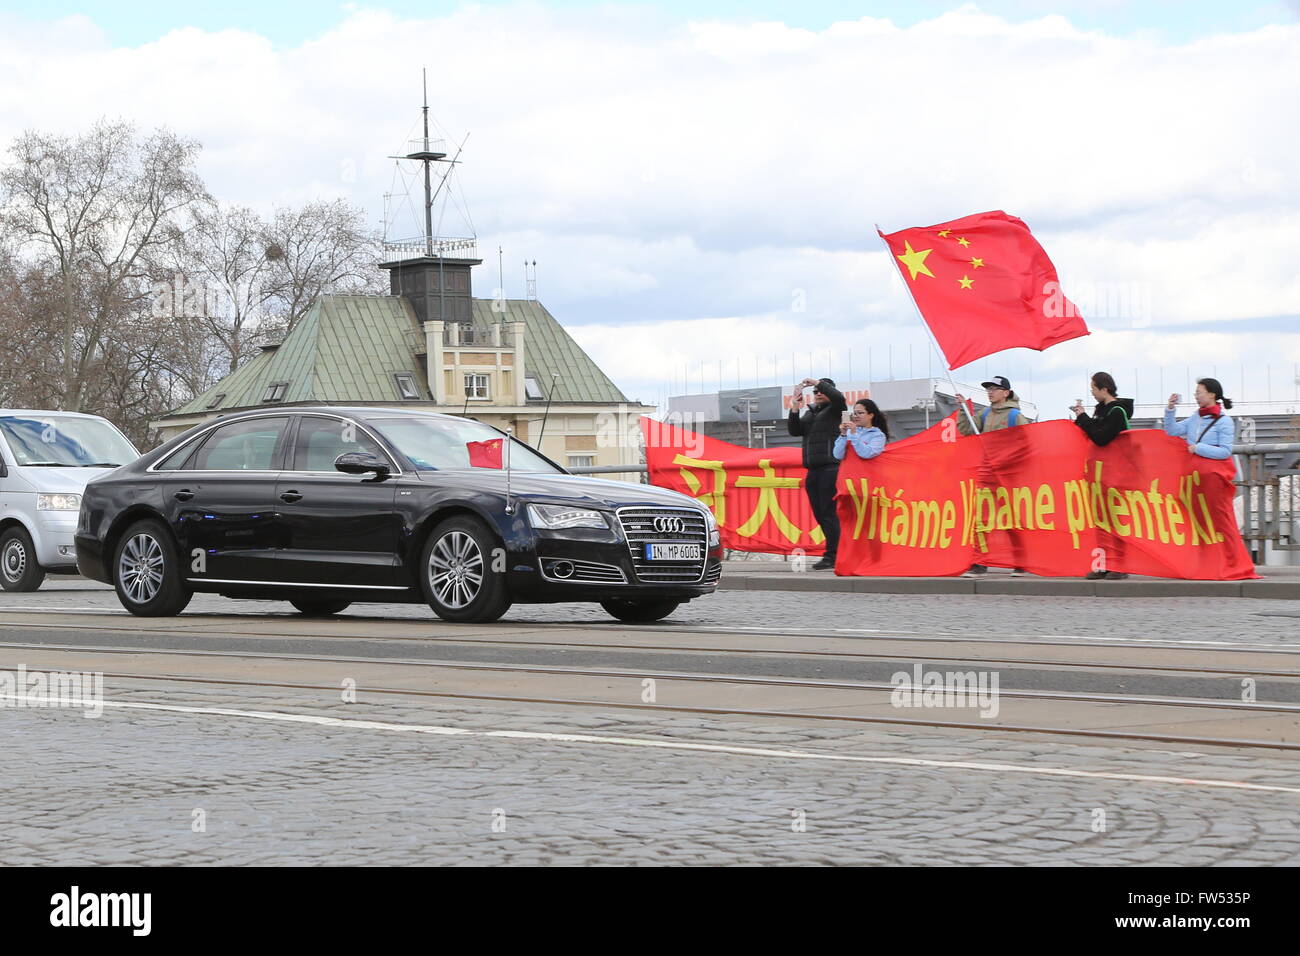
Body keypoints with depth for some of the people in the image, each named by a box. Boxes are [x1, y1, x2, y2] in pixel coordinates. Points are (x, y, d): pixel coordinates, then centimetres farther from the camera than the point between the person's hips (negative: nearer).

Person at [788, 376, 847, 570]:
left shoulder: (835, 409, 1)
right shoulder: (809, 412, 22)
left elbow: (838, 397, -20)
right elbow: (794, 430, 12)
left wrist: (818, 382, -10)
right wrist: (795, 407, 1)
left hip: (831, 468, -8)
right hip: (813, 470, 8)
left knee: (828, 512, -13)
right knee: (819, 513, 7)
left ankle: (831, 556, -15)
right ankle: (835, 553, 12)